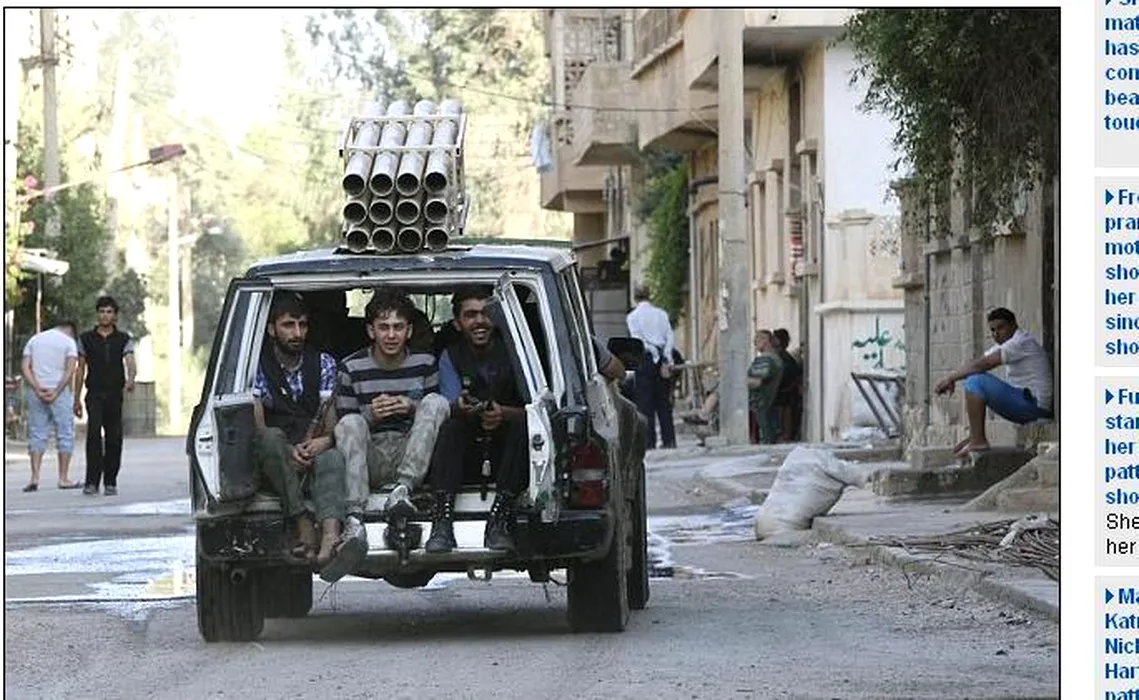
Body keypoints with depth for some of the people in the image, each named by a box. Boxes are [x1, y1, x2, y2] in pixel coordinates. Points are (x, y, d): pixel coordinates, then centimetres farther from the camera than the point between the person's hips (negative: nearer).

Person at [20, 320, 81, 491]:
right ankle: (63, 478, 4)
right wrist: (56, 392, -13)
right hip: (59, 392, -3)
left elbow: (25, 366, 1)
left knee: (36, 435, 6)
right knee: (65, 434, 5)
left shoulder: (34, 339, 12)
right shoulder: (68, 342, 1)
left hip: (36, 393, 3)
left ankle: (35, 478, -4)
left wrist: (37, 389, -7)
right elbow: (70, 369, -11)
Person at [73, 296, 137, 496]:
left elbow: (130, 362, -9)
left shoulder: (124, 339, 7)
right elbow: (80, 369, 12)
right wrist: (77, 399, 9)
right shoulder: (86, 338, 8)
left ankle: (110, 482, 13)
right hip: (94, 395, -1)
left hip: (115, 395, 1)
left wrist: (131, 379, -31)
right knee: (94, 433, -17)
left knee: (114, 438, 2)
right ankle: (92, 482, -19)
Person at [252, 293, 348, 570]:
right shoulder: (257, 365, 3)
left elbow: (332, 422, 7)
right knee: (271, 438, -36)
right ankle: (304, 526, -43)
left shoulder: (323, 363, 13)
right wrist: (289, 451, -25)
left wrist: (324, 441, -17)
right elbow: (257, 425, -7)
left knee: (332, 458, -35)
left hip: (314, 452, 1)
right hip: (273, 463, -1)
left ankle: (330, 536, -63)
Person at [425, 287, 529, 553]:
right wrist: (461, 408, -38)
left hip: (507, 450, -1)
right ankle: (443, 523, -43)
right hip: (467, 455, 1)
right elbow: (451, 406, -12)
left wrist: (503, 414, -32)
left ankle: (498, 521, -40)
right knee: (449, 426, -29)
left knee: (523, 425, -31)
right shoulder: (451, 357, 4)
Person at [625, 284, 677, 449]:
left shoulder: (633, 316, 0)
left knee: (645, 401, 0)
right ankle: (669, 439, 5)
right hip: (663, 358, 4)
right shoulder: (661, 313, 11)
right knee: (664, 400, 9)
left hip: (646, 359, -4)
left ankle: (649, 440, -5)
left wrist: (657, 359, -10)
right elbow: (671, 337, 3)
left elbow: (638, 340, -9)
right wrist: (666, 360, -3)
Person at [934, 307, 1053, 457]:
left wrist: (951, 377, -15)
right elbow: (978, 362, 13)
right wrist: (952, 378, -3)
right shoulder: (1006, 342, 17)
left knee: (975, 382, -19)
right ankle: (974, 437, 13)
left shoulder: (1022, 342, -15)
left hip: (1034, 404, -11)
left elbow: (984, 364, -22)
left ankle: (978, 441, -18)